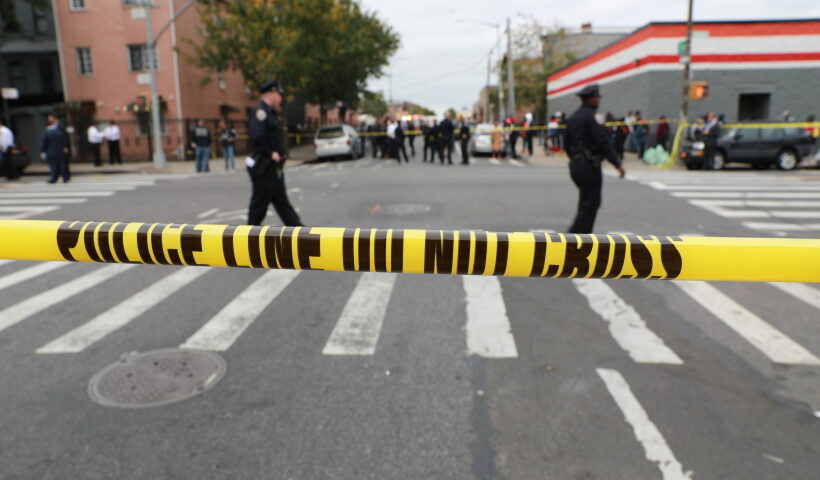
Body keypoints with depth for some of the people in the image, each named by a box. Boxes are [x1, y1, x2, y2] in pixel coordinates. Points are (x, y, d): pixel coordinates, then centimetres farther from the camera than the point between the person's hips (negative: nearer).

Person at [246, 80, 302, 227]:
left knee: (282, 203, 12)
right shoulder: (261, 111, -14)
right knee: (259, 203, 0)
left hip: (272, 168, 10)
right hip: (263, 168, -10)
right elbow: (256, 137, -27)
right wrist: (270, 154, -20)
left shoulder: (269, 112, 18)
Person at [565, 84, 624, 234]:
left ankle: (584, 234, 21)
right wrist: (617, 164, -15)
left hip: (575, 165, 9)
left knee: (586, 201, 17)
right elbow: (603, 142, -18)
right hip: (589, 166, -9)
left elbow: (568, 144, 19)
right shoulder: (590, 116, -14)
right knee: (590, 203, -4)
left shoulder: (573, 117, 13)